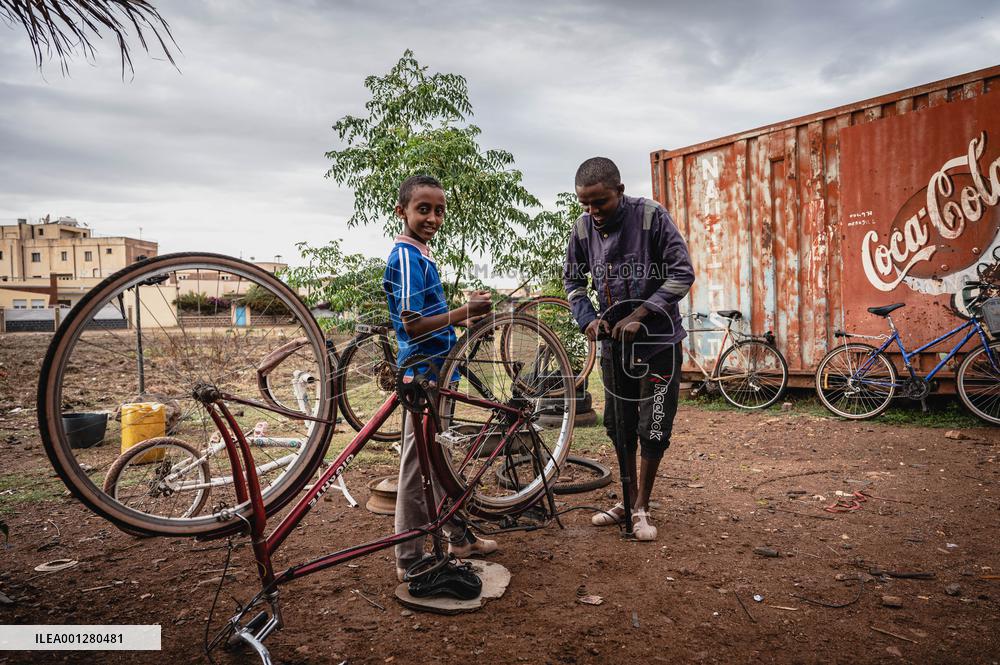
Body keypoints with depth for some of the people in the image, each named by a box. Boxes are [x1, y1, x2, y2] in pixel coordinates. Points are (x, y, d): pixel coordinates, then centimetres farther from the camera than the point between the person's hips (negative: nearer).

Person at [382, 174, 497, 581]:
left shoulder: (421, 255, 13)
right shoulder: (407, 257, -17)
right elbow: (413, 325, -24)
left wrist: (464, 313, 8)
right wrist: (466, 312, -21)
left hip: (435, 369, 10)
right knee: (417, 463, 0)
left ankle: (457, 536, 35)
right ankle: (410, 559, 15)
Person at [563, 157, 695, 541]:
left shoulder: (651, 216, -15)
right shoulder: (583, 228, -4)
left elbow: (682, 273, -15)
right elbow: (573, 281, 8)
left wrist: (639, 315, -22)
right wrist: (588, 319, -9)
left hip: (657, 340, -4)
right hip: (613, 340, 4)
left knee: (653, 428, 0)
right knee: (618, 425, 12)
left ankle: (642, 507, 18)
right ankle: (628, 499, 29)